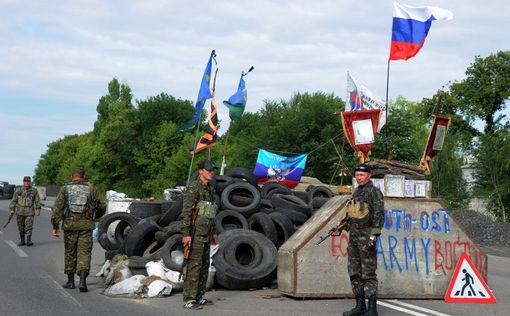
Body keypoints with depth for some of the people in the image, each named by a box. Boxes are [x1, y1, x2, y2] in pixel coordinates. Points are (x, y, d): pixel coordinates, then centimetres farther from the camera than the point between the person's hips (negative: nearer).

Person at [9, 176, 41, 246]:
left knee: (29, 227, -10)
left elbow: (37, 201, -1)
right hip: (20, 211, 1)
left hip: (29, 212, -1)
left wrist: (38, 209, -12)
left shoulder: (34, 191, 2)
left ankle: (28, 241, -7)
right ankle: (22, 241, 17)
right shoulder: (18, 190, 2)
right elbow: (14, 200, 3)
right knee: (21, 227, 7)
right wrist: (11, 210, -3)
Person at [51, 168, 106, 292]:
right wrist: (94, 216, 29)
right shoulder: (91, 189, 6)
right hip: (86, 225, 0)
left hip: (70, 224, 1)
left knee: (70, 252, 13)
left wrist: (55, 226, -3)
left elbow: (57, 208, -4)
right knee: (84, 252, 1)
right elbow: (102, 207, 9)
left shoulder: (65, 189, 5)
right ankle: (82, 280, -15)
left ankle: (70, 281, 20)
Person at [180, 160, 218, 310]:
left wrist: (213, 232, 23)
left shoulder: (210, 189, 16)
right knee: (194, 265, -10)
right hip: (195, 233, -9)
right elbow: (186, 212, -18)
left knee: (204, 265, 12)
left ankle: (199, 296, 19)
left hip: (205, 234, 9)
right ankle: (189, 299, -7)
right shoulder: (194, 188, -13)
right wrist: (186, 233, -23)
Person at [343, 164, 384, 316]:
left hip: (366, 236, -8)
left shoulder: (374, 192, -7)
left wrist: (374, 235, -21)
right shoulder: (356, 192, 17)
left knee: (368, 273, -8)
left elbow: (379, 214, -14)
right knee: (354, 272, 9)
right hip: (354, 236, 8)